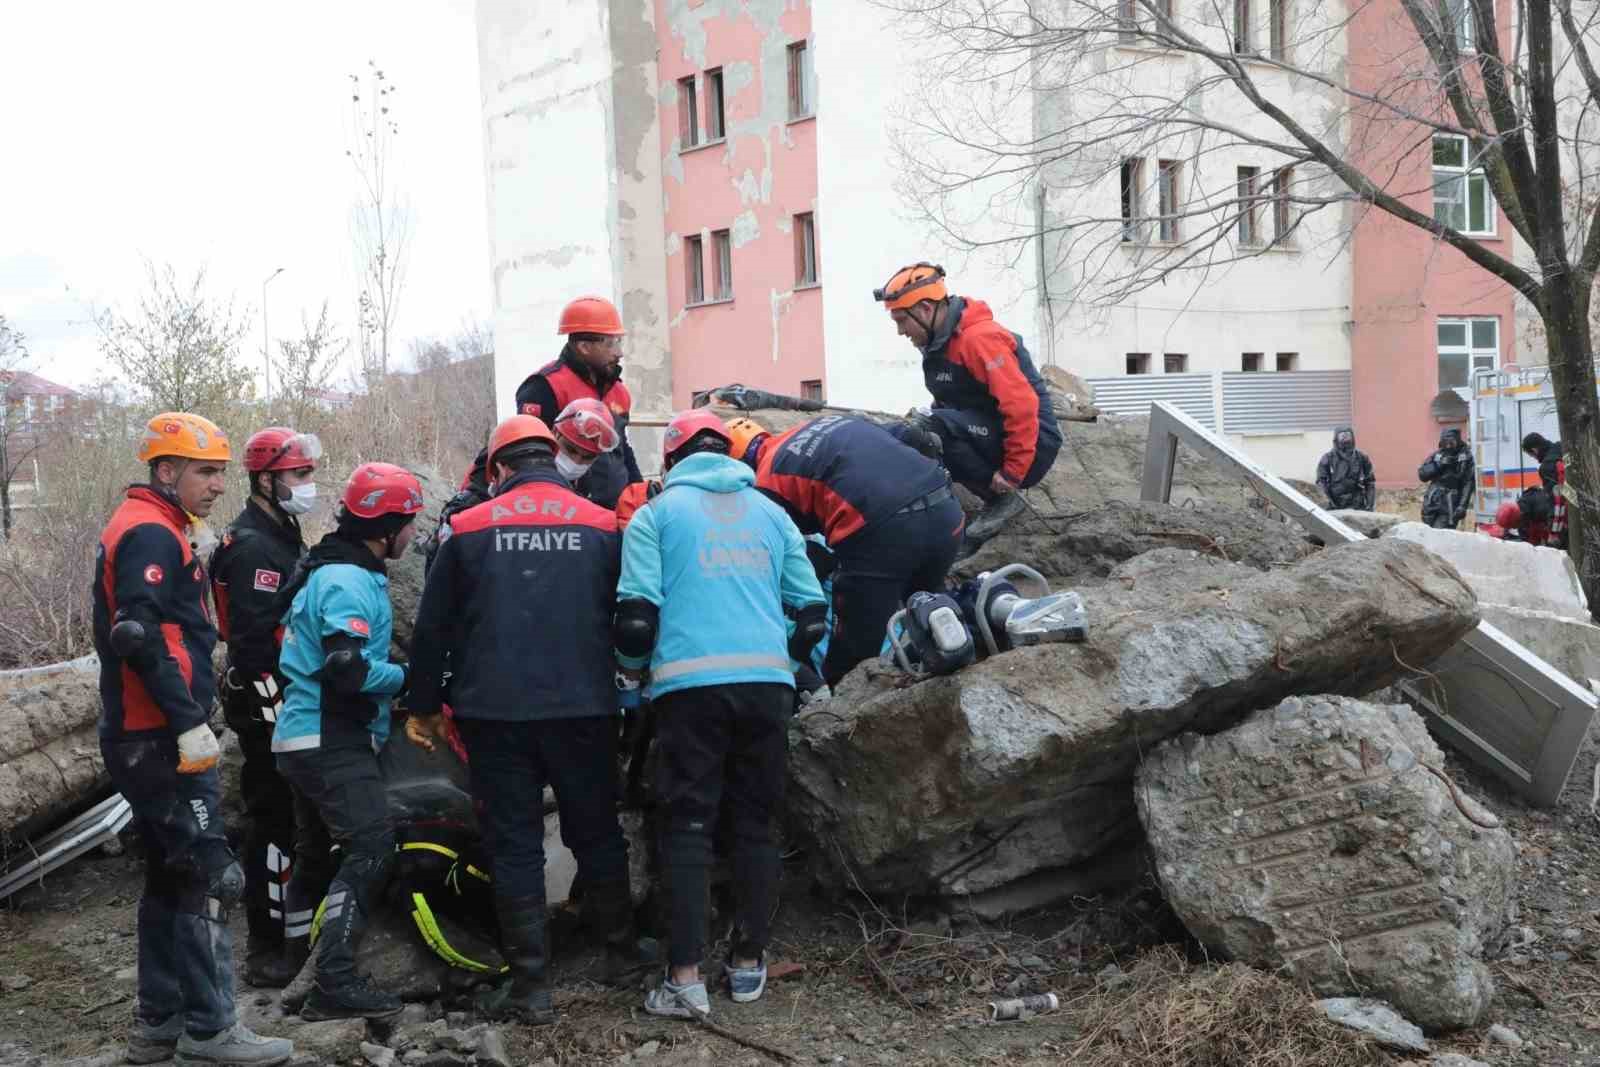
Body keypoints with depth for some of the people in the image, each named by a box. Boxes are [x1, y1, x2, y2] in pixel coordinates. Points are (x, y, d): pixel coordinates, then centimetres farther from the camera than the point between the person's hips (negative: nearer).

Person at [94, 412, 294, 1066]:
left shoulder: (142, 529, 19)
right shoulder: (152, 535, -13)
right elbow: (140, 636, -25)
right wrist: (189, 723, -24)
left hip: (140, 737, 11)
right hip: (164, 740, -11)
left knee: (170, 877, 15)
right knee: (211, 879, -8)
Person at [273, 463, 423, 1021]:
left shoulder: (326, 570, 16)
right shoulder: (349, 581, -17)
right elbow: (349, 669, -26)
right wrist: (404, 676, -11)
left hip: (306, 738, 11)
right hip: (332, 740, -11)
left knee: (317, 853, 19)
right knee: (371, 848, -18)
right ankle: (335, 983, -22)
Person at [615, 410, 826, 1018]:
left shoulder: (656, 514, 9)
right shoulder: (771, 514, 18)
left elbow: (637, 612, -1)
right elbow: (811, 611, 15)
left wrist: (636, 667, 18)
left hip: (690, 683, -3)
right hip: (767, 682, 3)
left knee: (688, 826, 0)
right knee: (756, 824, 11)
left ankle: (686, 977, -4)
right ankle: (749, 963, 17)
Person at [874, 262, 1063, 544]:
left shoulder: (979, 338, -21)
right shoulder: (941, 342, 10)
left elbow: (1022, 406, -26)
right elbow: (951, 405, 19)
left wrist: (1012, 473, -23)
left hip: (1031, 446, -10)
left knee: (934, 426, -27)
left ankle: (1002, 499, -11)